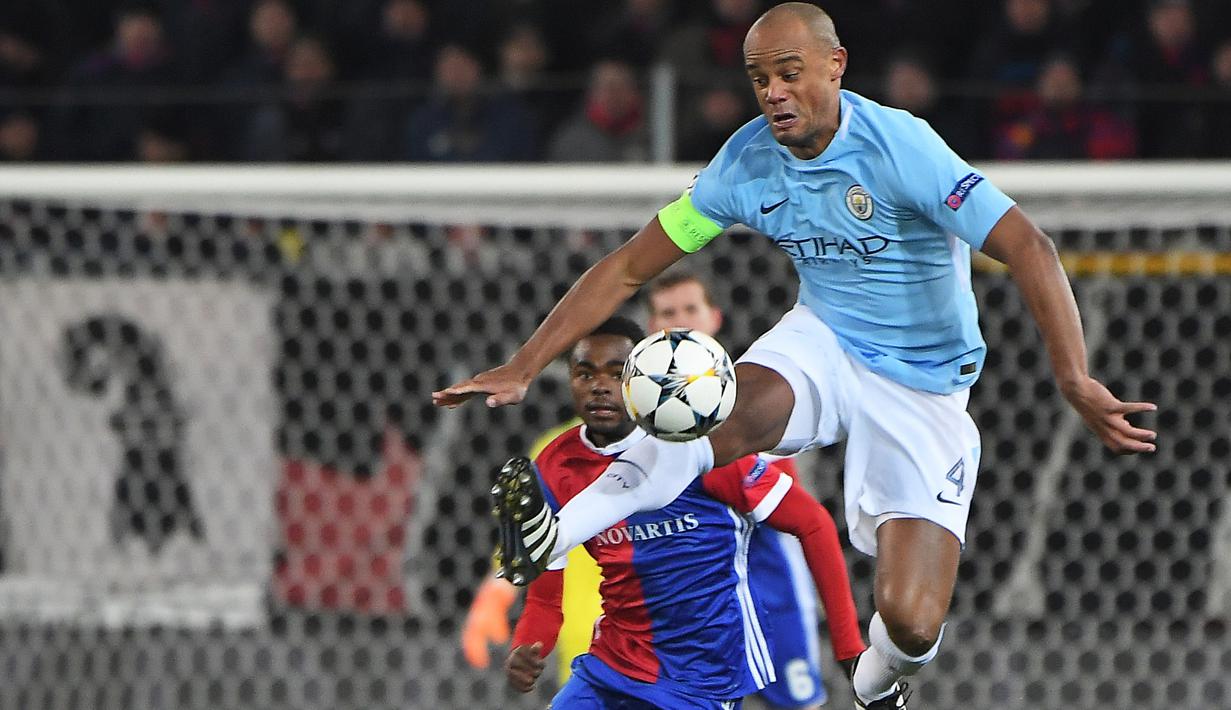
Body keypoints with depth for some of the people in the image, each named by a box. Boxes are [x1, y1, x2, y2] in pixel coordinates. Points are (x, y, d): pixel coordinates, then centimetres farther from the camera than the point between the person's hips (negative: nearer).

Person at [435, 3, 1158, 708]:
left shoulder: (900, 147, -24)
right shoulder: (747, 163, -8)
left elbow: (1029, 249, -30)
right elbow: (627, 270, 0)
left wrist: (1075, 381, -42)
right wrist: (522, 369, -6)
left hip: (922, 389, -3)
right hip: (821, 345, 3)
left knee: (910, 623, -15)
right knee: (735, 409, -35)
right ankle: (552, 537, -42)